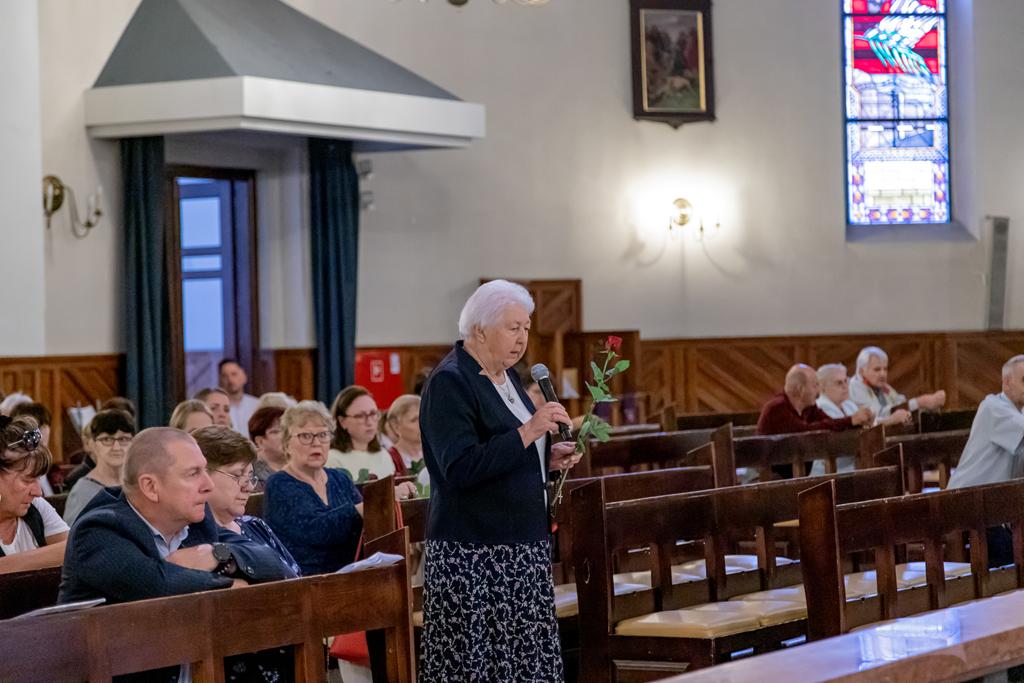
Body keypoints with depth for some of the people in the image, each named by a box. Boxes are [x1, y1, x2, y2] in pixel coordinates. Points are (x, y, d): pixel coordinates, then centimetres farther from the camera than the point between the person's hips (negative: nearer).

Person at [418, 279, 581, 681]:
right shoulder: (449, 383, -12)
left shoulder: (505, 376, 14)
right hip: (474, 554, -8)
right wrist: (527, 432, -25)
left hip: (520, 548, 9)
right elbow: (461, 468, -22)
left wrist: (548, 457, 8)